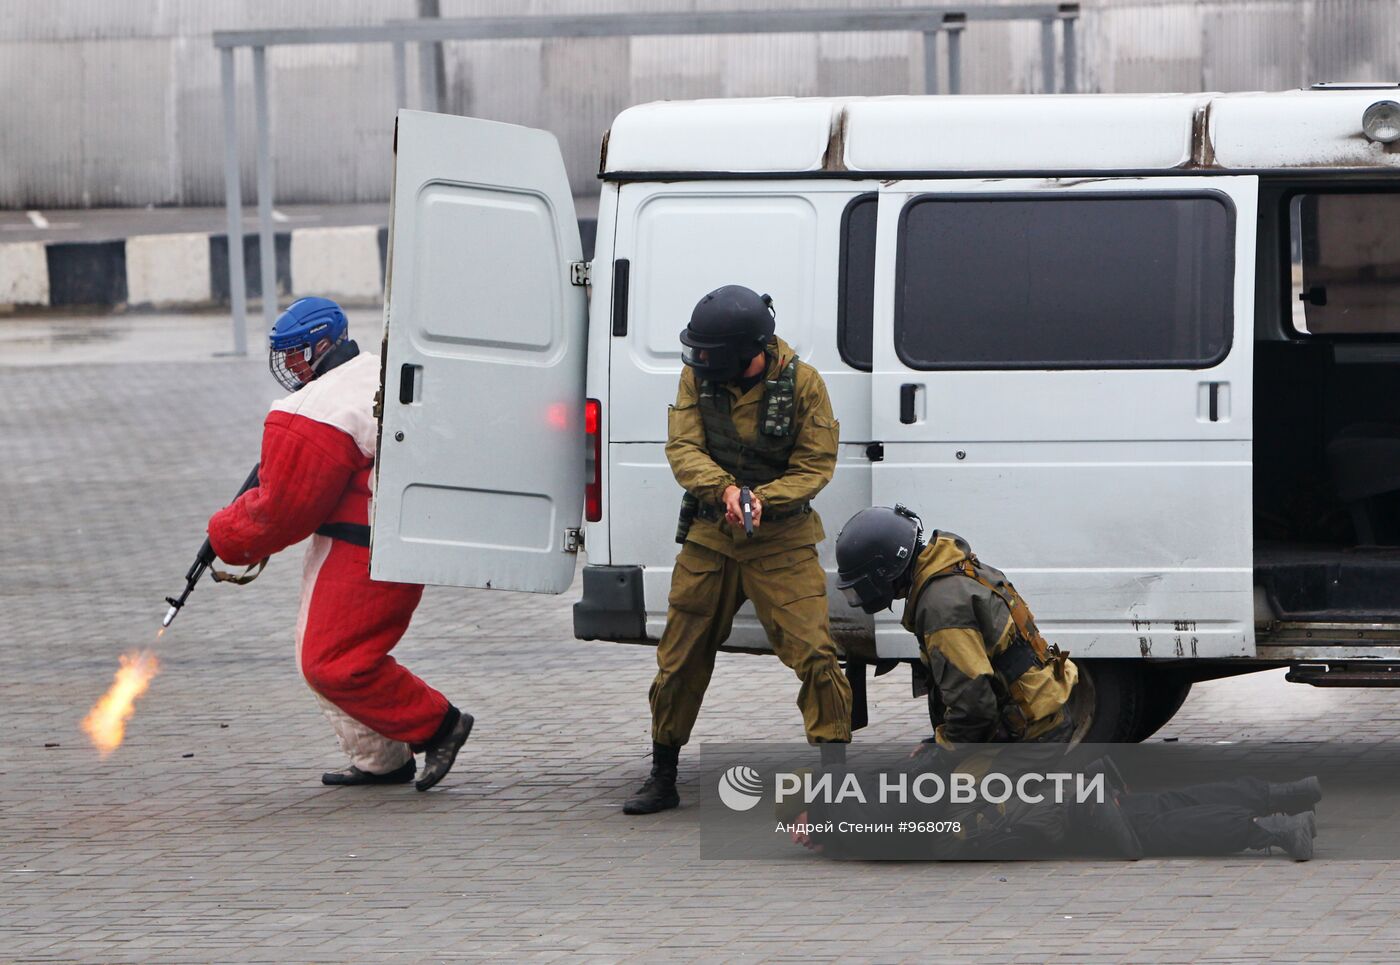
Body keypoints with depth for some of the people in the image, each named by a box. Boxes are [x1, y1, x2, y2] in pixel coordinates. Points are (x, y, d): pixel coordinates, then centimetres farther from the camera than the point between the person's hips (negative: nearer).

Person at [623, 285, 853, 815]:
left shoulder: (801, 383, -10)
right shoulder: (698, 379, -1)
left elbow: (816, 465, -8)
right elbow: (683, 448, -8)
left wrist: (762, 499, -24)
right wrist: (725, 490, -28)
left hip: (781, 542, -3)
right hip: (709, 537, 3)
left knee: (815, 655, -14)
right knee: (680, 660, 8)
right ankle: (662, 780, 23)